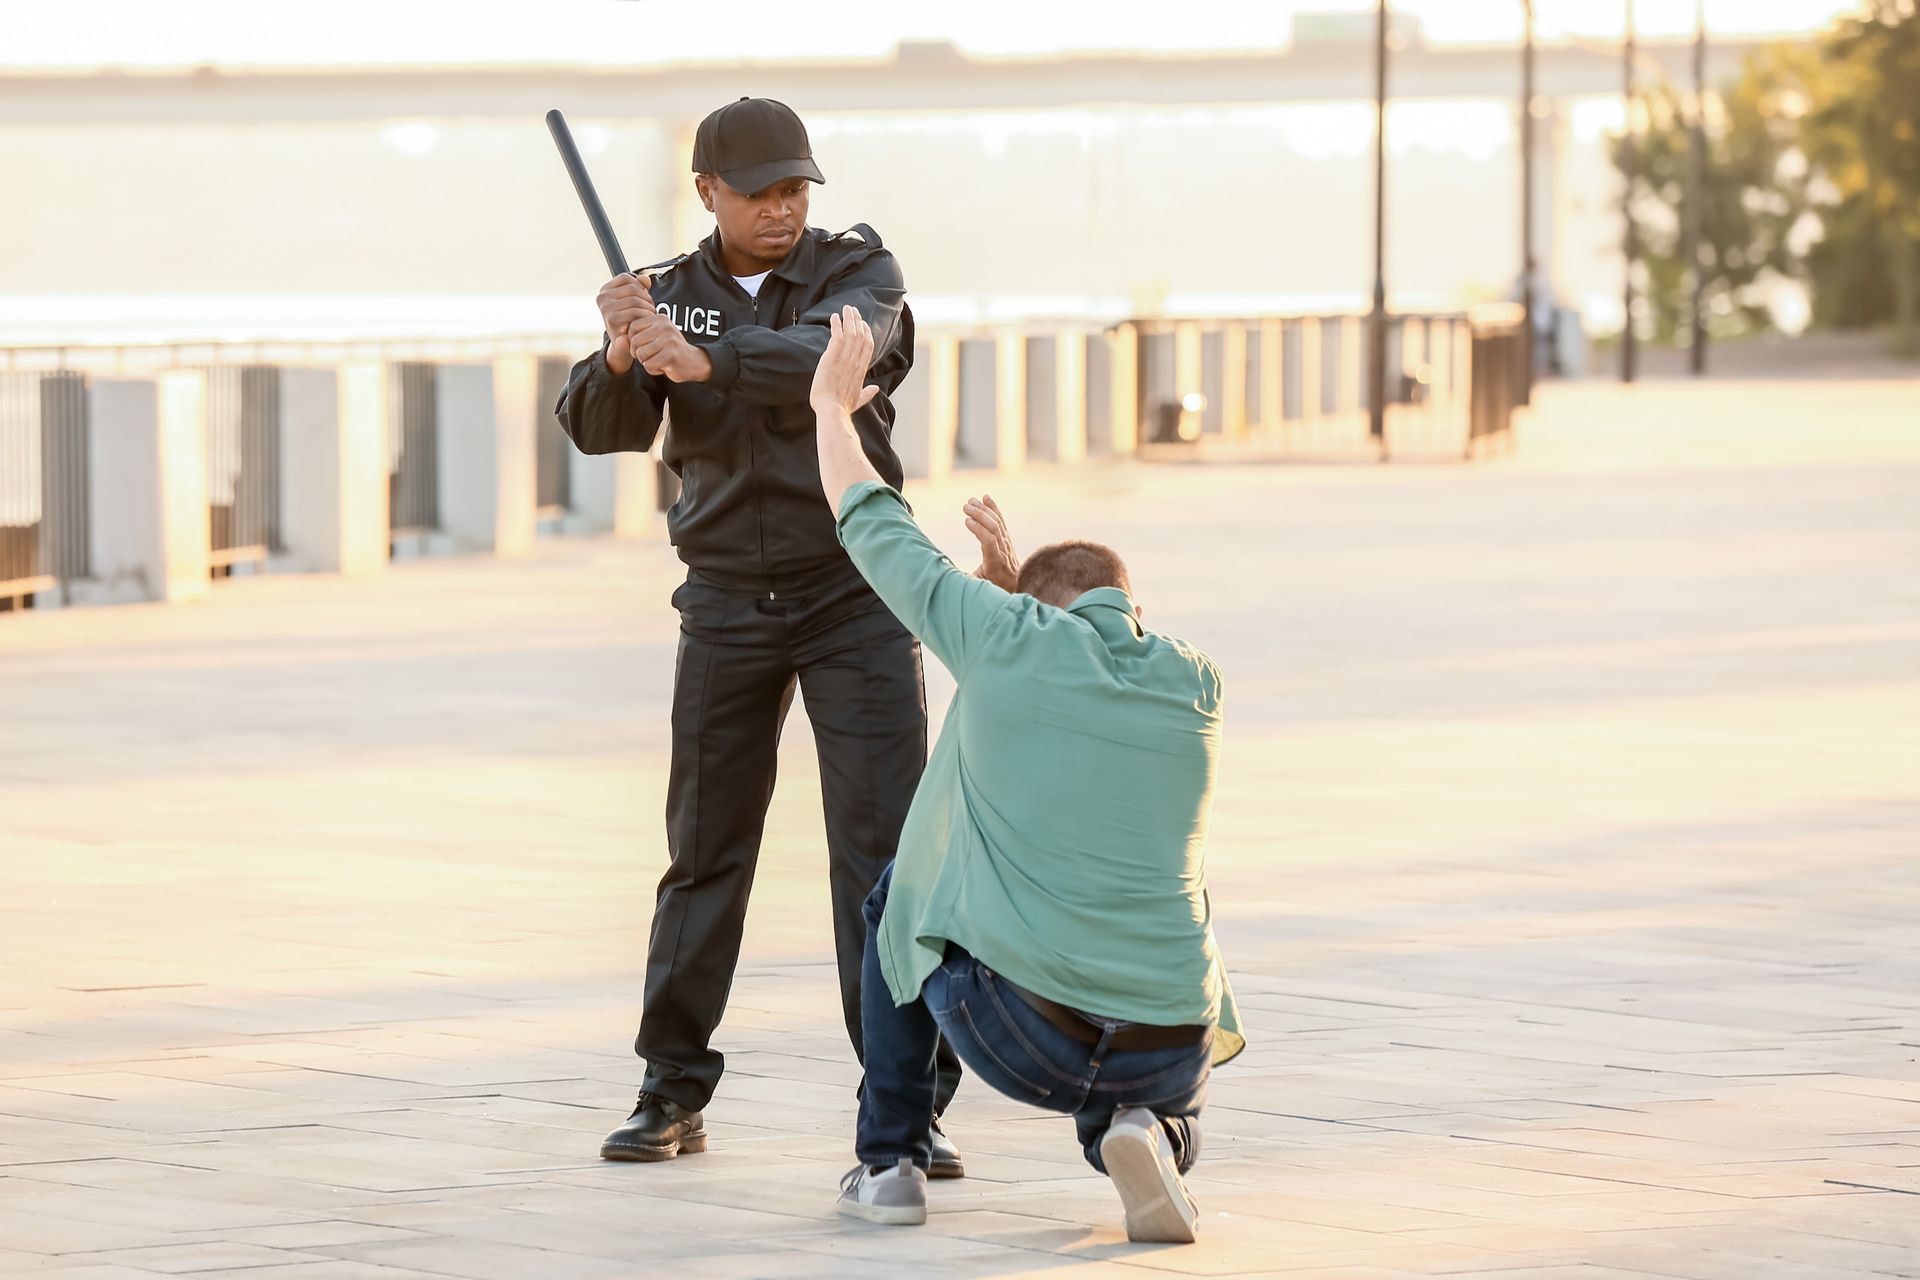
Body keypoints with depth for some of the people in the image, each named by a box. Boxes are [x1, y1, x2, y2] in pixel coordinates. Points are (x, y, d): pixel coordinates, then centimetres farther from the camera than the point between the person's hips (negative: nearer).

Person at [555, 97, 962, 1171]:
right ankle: (674, 1095, 14)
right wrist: (623, 358, -31)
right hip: (729, 603, 2)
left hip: (857, 595, -2)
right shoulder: (667, 296, 3)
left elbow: (836, 353, -27)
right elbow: (601, 427, -9)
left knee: (884, 842, -9)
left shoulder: (860, 271, -5)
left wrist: (703, 359, -40)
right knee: (706, 848, 6)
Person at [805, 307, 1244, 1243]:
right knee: (1169, 1100, 39)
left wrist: (834, 402, 33)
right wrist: (1017, 581, 36)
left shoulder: (1011, 637, 2)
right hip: (1170, 1052, 2)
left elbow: (876, 533, 19)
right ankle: (1143, 1140, 2)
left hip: (1020, 1034, -1)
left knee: (903, 901, 32)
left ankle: (890, 1160, 27)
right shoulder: (1200, 691, 11)